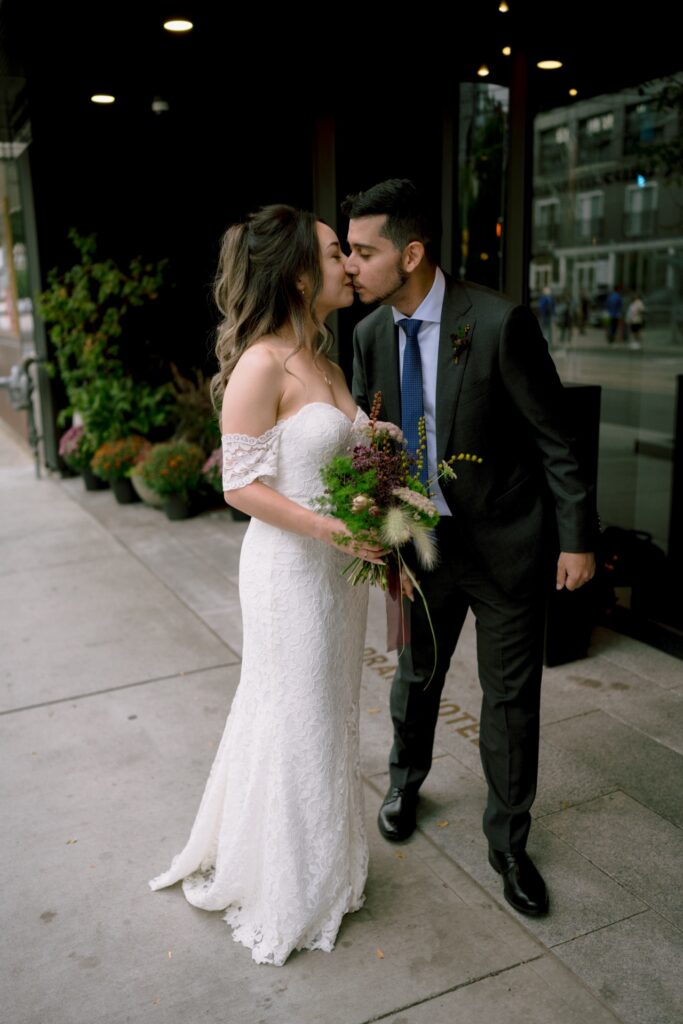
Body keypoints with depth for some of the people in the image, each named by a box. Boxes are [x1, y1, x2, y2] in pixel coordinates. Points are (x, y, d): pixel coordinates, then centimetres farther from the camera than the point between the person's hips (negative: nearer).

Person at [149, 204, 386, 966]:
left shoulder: (323, 359, 9)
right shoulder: (262, 365, -18)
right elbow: (242, 484, -18)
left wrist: (377, 532, 8)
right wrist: (330, 528, -25)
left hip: (337, 562, 8)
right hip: (289, 566, -8)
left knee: (329, 712, 19)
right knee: (294, 720, 6)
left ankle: (322, 862, 41)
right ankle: (287, 890, 29)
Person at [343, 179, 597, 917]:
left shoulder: (499, 322, -20)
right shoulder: (371, 334, -3)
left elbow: (554, 436, -14)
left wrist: (577, 538, -11)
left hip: (506, 543, -4)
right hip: (423, 538, 4)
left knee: (510, 697, 9)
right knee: (416, 676, 21)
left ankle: (507, 843, 30)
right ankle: (405, 785, 49)